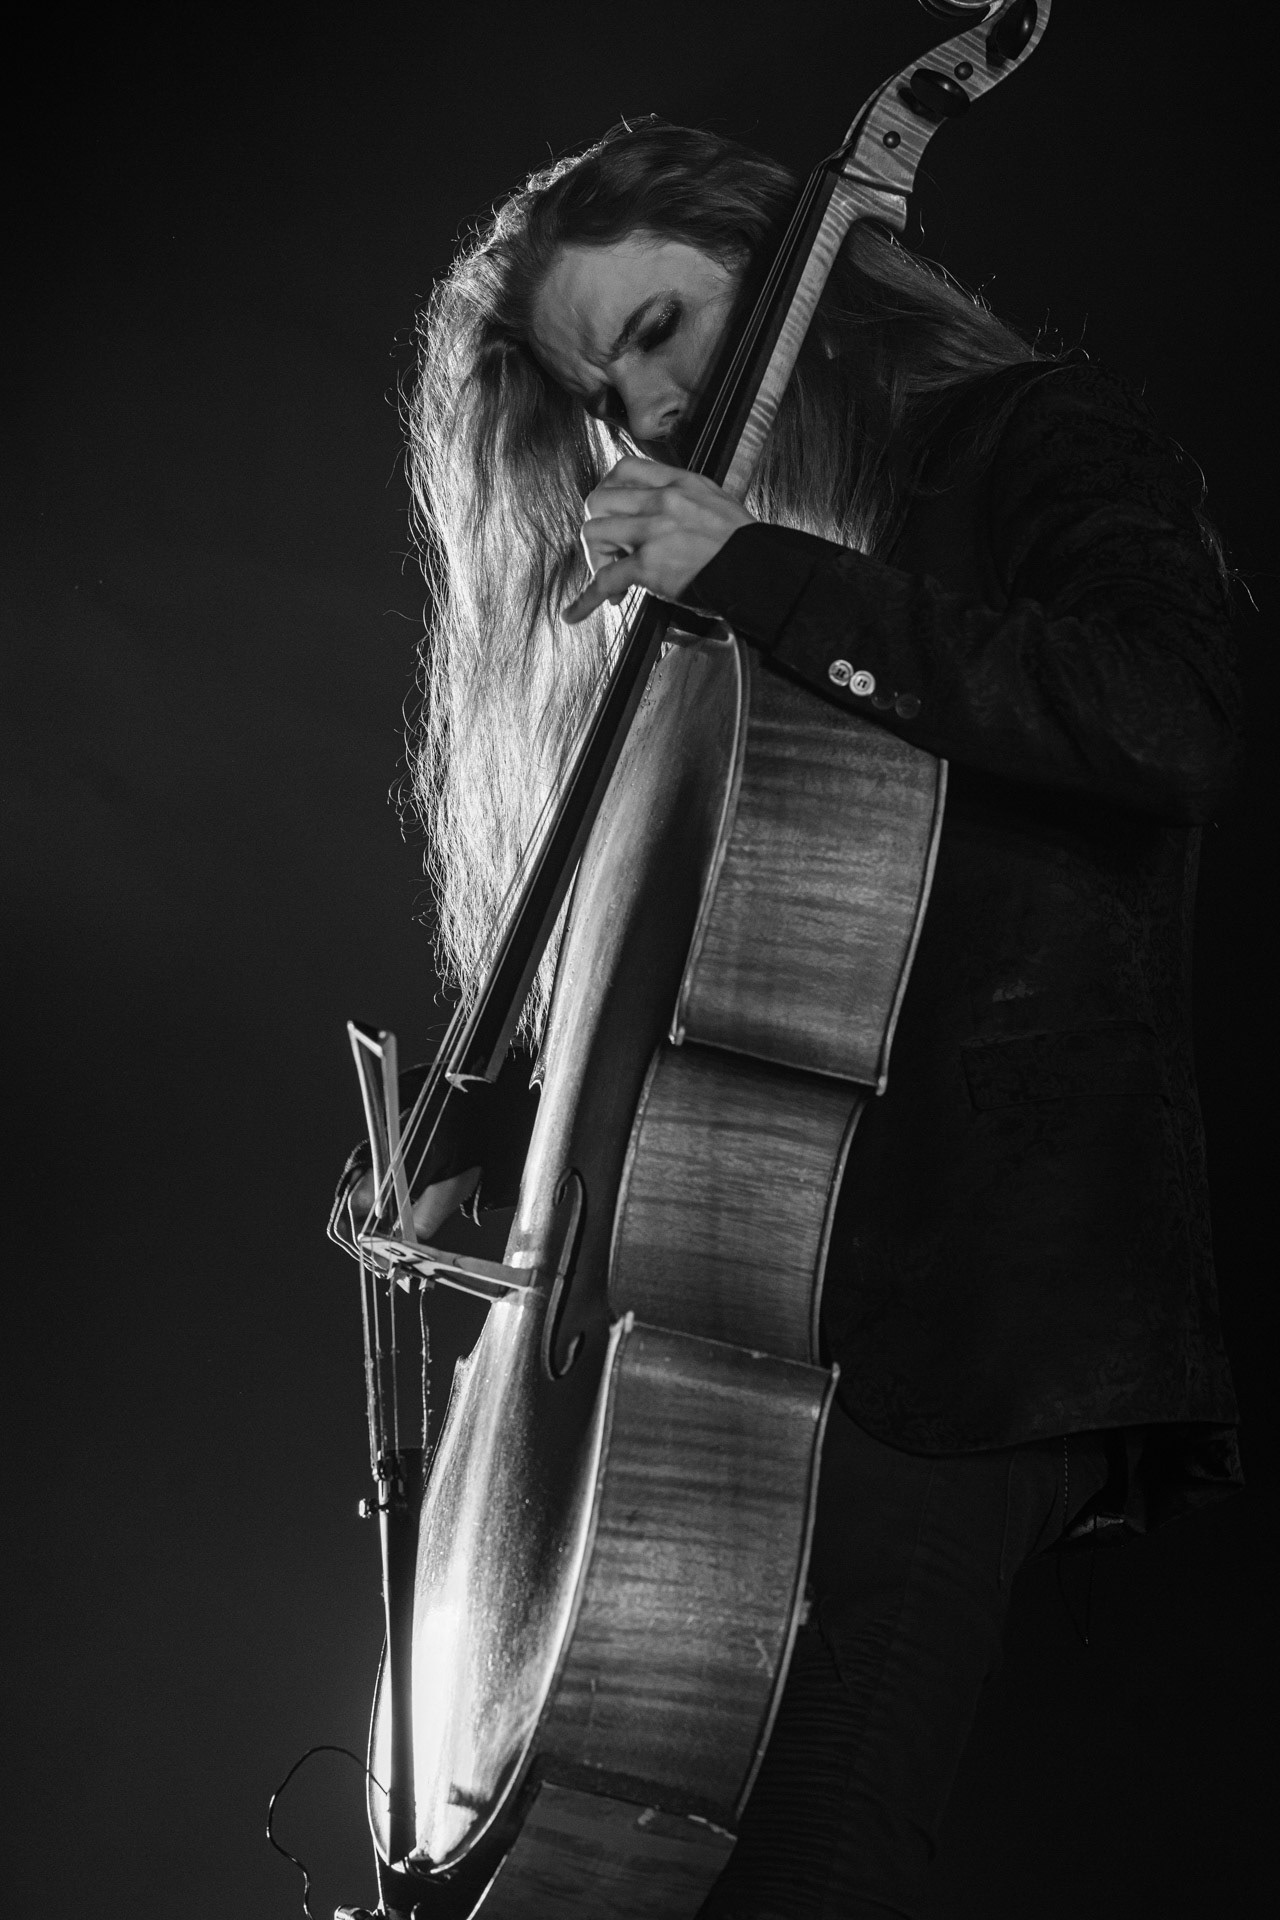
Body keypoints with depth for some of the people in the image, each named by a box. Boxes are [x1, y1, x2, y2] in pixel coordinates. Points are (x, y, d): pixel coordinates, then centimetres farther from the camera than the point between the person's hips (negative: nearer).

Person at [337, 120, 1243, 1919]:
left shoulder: (1044, 442, 2)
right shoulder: (699, 638, 22)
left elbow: (1170, 720, -18)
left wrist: (767, 578, -18)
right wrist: (477, 1148, 2)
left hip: (968, 1323, -7)